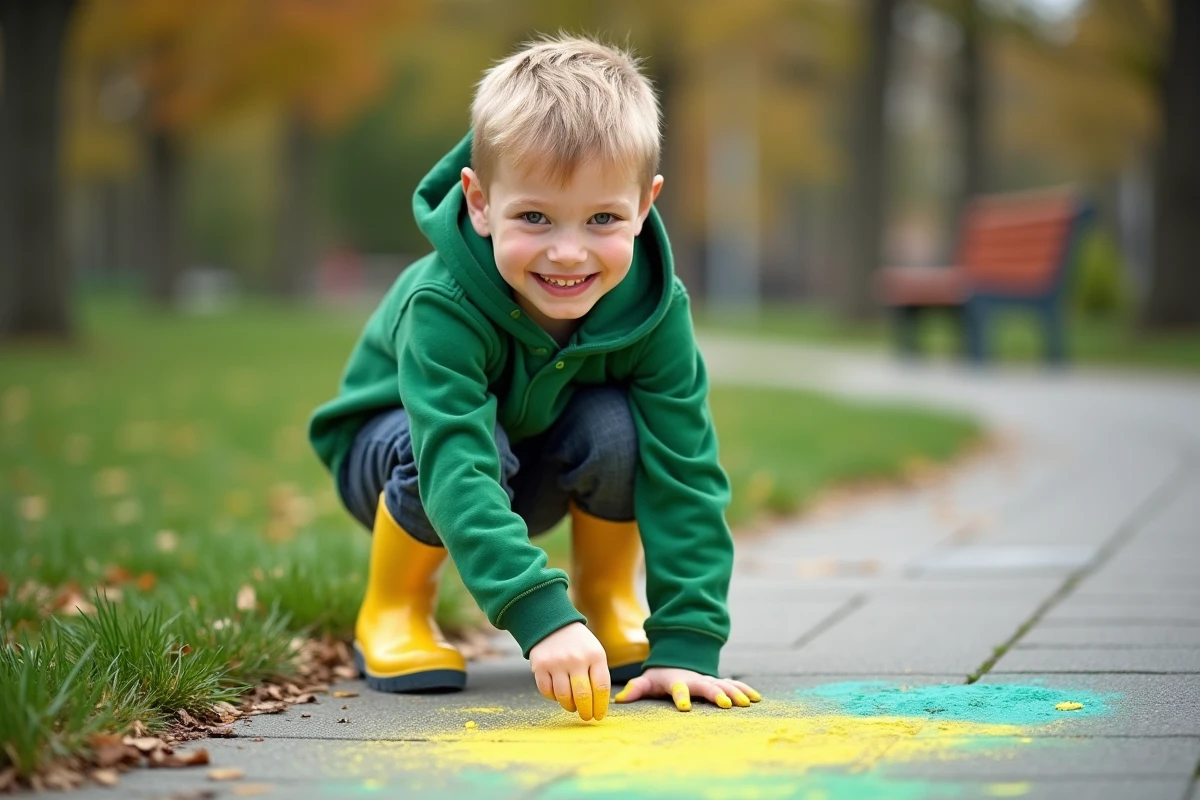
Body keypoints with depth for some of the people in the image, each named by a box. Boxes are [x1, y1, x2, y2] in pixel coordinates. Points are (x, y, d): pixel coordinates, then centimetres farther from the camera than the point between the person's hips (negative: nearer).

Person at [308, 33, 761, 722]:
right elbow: (457, 468, -50)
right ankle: (393, 611, -8)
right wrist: (539, 614, -61)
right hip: (392, 443, -3)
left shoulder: (654, 309, -28)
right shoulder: (442, 308, -39)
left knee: (617, 423, -29)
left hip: (535, 469, 3)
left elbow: (684, 472, -29)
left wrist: (686, 644, -36)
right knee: (458, 450, -37)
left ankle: (606, 598, -1)